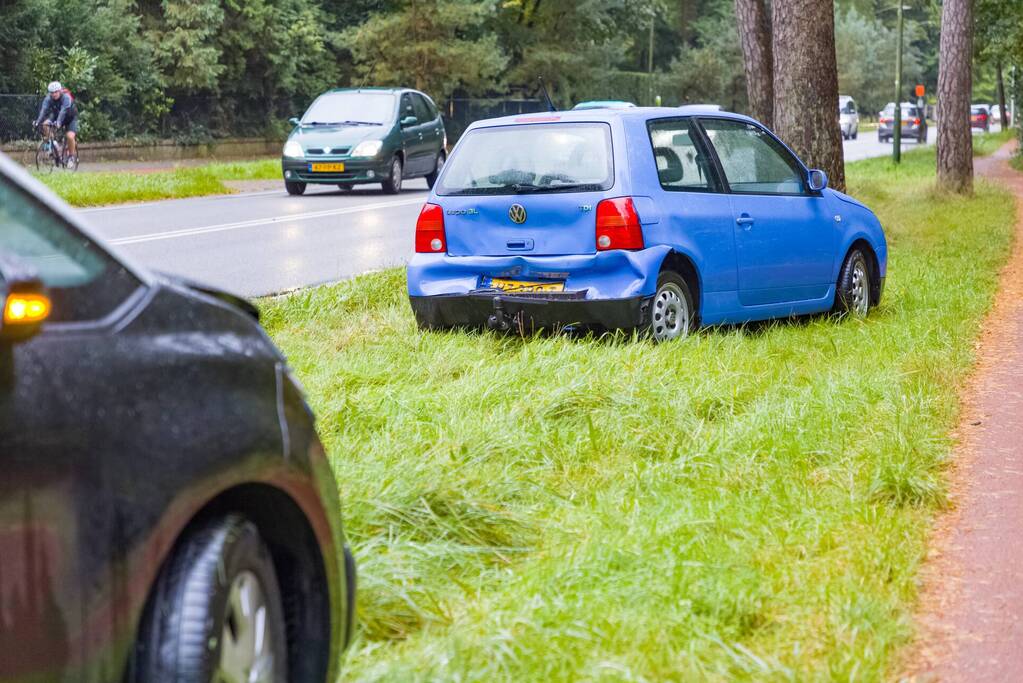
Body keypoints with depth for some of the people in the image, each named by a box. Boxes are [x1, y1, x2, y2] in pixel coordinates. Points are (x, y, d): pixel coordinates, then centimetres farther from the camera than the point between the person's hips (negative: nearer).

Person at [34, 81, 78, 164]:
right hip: (56, 116, 4)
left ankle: (71, 156, -1)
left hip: (70, 118, -4)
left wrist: (58, 122, -58)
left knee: (70, 136, -24)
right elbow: (43, 110, -30)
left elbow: (63, 111, -43)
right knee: (45, 124, -23)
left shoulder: (66, 97, -31)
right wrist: (38, 121, -46)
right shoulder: (48, 98, -19)